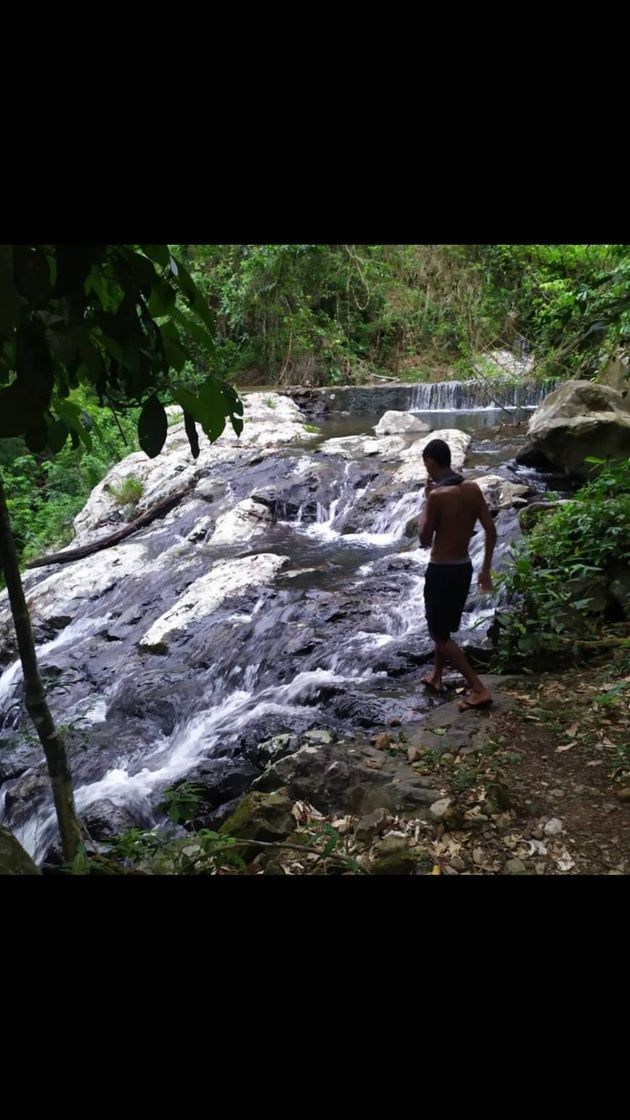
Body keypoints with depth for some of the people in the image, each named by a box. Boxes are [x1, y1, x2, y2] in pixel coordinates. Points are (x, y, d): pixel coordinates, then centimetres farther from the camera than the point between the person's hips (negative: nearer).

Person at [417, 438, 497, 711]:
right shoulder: (472, 489, 0)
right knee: (444, 628, 25)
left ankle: (479, 690, 1)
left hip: (441, 571, -8)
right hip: (464, 568, 8)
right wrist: (486, 570, 12)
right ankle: (436, 677, 40)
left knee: (440, 635, 5)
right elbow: (491, 532, 3)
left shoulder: (437, 495, -20)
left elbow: (425, 540, -11)